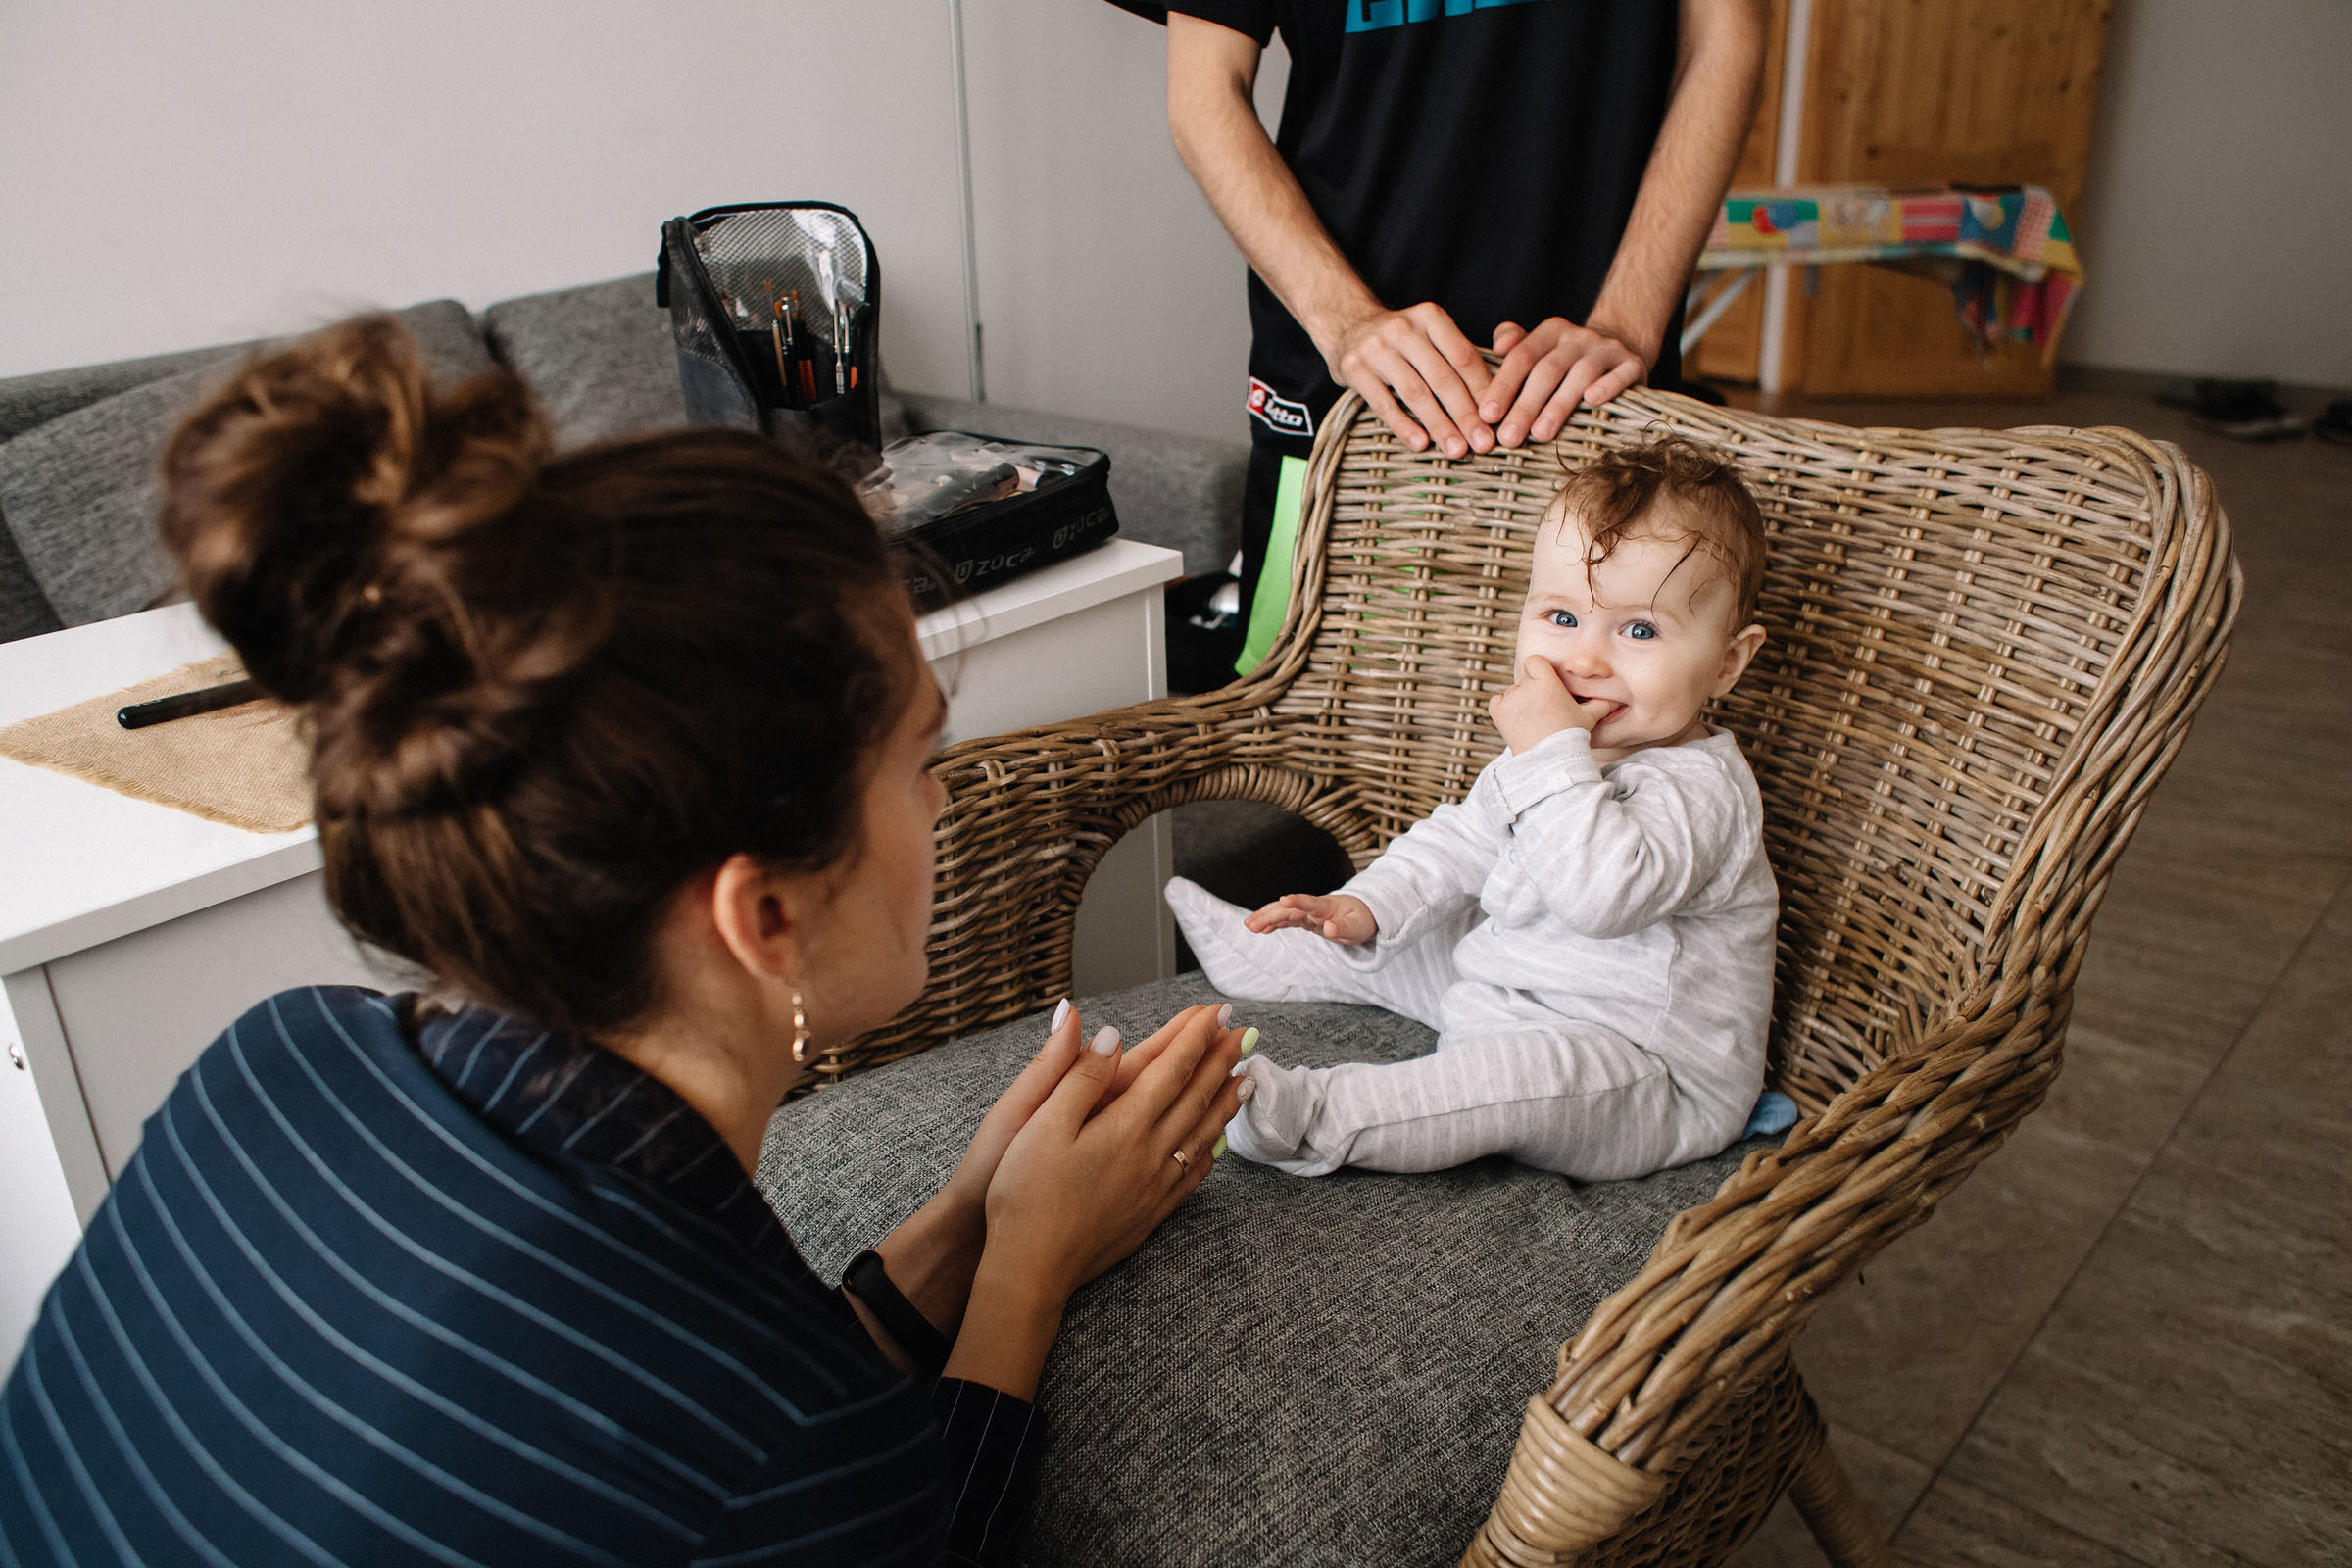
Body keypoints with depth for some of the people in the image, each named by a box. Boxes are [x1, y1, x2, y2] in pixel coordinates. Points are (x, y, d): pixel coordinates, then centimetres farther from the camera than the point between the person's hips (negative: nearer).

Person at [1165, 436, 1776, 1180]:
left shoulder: (1697, 788, -25)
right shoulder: (1564, 752, 5)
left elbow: (1605, 893, -42)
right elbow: (1464, 839, 16)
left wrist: (1554, 755, -39)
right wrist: (1367, 906, 2)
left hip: (1652, 1086, -9)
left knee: (1526, 1068, -39)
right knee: (1403, 943, 17)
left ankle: (1314, 1117, -42)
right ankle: (1267, 956, 40)